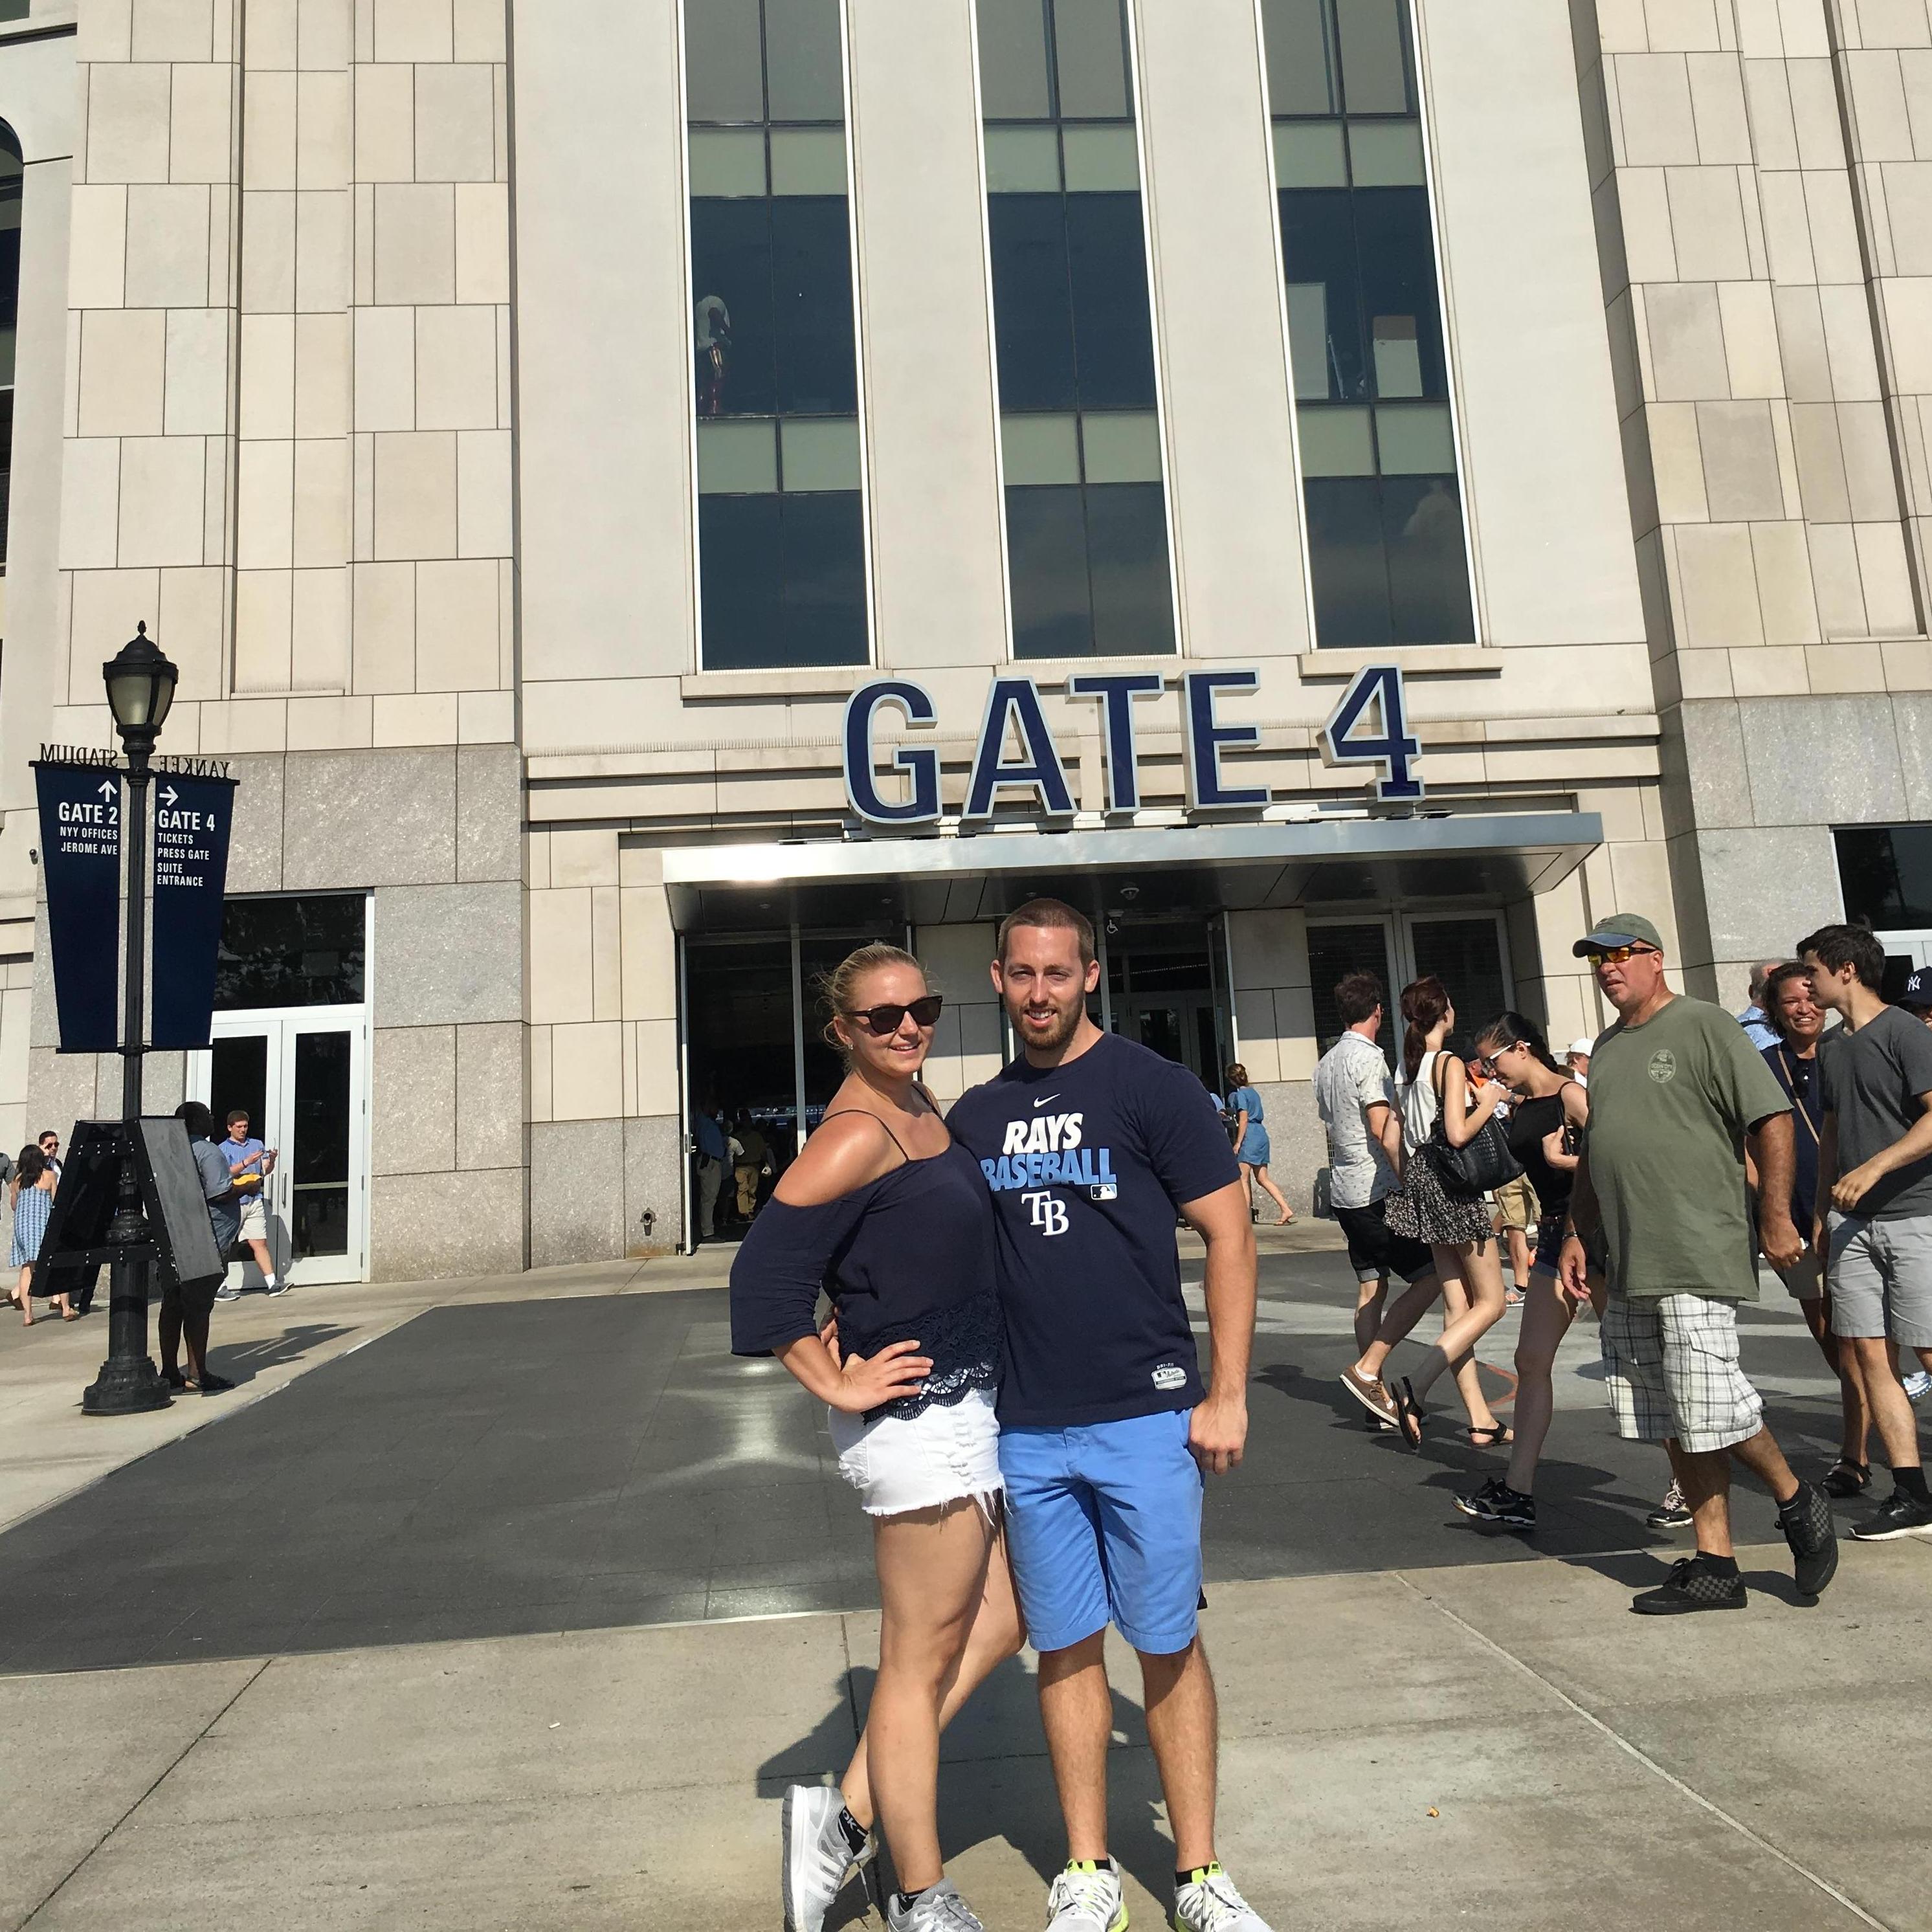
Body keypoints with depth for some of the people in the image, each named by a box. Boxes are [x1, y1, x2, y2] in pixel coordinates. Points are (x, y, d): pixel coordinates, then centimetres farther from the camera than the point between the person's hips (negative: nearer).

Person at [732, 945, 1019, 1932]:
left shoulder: (921, 1106, 9)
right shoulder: (858, 1133, -19)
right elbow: (764, 1274, -24)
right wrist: (838, 1384, -16)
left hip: (963, 1407, 10)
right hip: (915, 1420, -10)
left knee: (994, 1626, 19)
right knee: (919, 1664, 7)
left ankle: (845, 1816, 27)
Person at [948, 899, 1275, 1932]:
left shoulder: (1150, 1085, -6)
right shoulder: (975, 1115, 7)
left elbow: (1229, 1234, -6)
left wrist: (1227, 1394, -9)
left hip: (1144, 1418, -3)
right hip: (1026, 1429, 4)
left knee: (1168, 1644, 8)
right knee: (1066, 1647, 13)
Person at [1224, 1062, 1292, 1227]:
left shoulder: (1239, 1094, -7)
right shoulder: (1253, 1092, 17)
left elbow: (1243, 1119, -14)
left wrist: (1238, 1143, -15)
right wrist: (1229, 1112, 34)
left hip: (1249, 1136, -9)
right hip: (1261, 1134, 9)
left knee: (1243, 1178, -5)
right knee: (1262, 1179, 11)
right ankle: (1286, 1209, 4)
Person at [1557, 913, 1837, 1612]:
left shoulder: (1705, 1027, -4)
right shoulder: (1607, 1048, 18)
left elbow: (1774, 1119, -9)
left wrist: (1775, 1218, -13)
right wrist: (1576, 1234, 19)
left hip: (1698, 1259, -7)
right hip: (1629, 1268, 8)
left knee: (1708, 1407, -10)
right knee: (1673, 1423, 8)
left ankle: (1796, 1502, 17)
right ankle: (1714, 1567, 16)